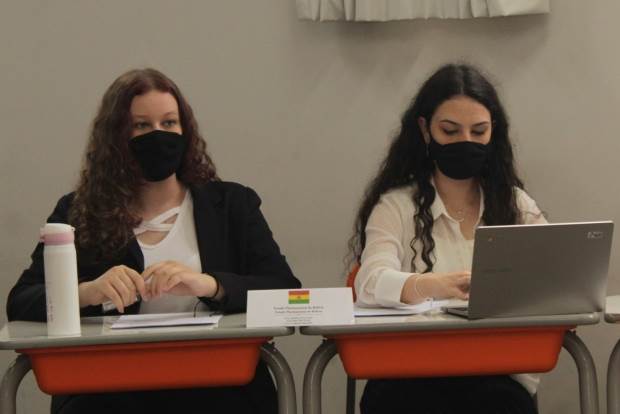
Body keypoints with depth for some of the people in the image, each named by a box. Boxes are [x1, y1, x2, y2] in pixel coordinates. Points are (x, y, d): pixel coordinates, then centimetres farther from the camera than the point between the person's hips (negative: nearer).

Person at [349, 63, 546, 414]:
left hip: (499, 375, 2)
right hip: (409, 377, -1)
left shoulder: (515, 204, 15)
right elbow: (371, 283, -13)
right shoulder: (395, 206, 5)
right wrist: (433, 286, -36)